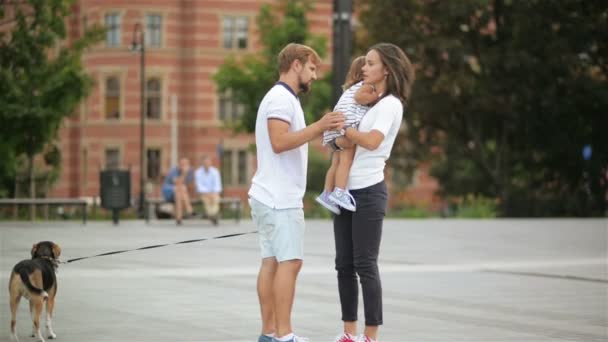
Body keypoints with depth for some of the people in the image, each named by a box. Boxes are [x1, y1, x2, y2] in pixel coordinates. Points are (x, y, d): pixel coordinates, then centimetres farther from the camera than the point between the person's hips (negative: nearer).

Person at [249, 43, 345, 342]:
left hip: (271, 197, 10)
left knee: (272, 262, 6)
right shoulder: (282, 98, -12)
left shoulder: (282, 98, 22)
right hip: (279, 198, -10)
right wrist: (319, 127, -25)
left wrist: (321, 129, 21)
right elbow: (279, 142, -24)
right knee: (289, 262, -12)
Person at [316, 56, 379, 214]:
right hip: (348, 121, -9)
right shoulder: (367, 85, 3)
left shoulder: (351, 87, 32)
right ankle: (339, 192, -28)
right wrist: (376, 96, -5)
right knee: (346, 159, -17)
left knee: (337, 162, 9)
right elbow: (359, 96, -13)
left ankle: (327, 193, 7)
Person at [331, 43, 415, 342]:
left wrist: (344, 128, -9)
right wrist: (341, 136, -5)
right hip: (348, 191, 8)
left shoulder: (390, 104, -7)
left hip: (368, 191, -8)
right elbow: (341, 141, 16)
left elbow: (372, 141, -21)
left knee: (365, 265, -7)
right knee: (344, 264, 7)